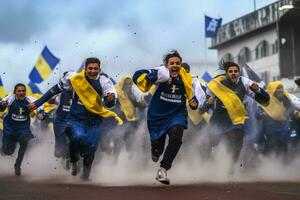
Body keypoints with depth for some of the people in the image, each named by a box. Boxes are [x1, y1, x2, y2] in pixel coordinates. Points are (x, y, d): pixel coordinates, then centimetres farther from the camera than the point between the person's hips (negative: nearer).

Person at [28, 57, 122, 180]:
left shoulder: (104, 82, -12)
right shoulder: (74, 78, -12)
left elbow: (109, 104, -19)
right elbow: (55, 90, 0)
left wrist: (111, 99, -44)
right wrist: (37, 103, 2)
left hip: (94, 122, 2)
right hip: (76, 119, -1)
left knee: (91, 149, 4)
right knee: (77, 137, -29)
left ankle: (85, 175, 30)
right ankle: (74, 162, 0)